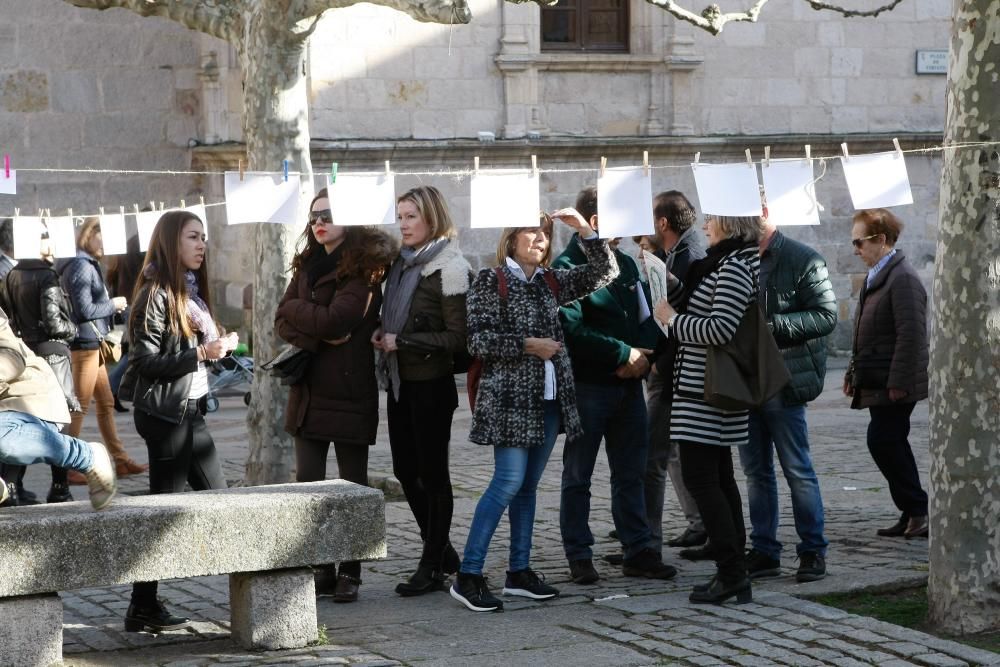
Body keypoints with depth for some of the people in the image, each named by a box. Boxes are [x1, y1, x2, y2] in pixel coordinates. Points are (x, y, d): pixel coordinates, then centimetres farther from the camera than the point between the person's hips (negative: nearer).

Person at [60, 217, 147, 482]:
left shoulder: (89, 265, 16)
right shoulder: (81, 266, -14)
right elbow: (85, 310, -19)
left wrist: (112, 305, 5)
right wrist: (113, 304, -7)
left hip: (93, 344, 10)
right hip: (85, 343, -10)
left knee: (106, 404, 14)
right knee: (80, 407, -6)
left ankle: (121, 460, 19)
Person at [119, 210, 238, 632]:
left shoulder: (190, 291, 14)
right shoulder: (156, 294, -13)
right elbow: (147, 362, -18)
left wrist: (220, 345, 2)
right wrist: (201, 353, -23)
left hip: (189, 407, 9)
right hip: (164, 411, -9)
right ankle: (143, 607, 2)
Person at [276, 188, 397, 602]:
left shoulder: (363, 268, -8)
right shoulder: (308, 265, 13)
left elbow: (334, 319, -20)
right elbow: (283, 322, 4)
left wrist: (297, 309, -4)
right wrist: (318, 335, -13)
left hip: (350, 392, -6)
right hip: (308, 392, 6)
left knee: (352, 487, 3)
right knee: (307, 484, 4)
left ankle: (349, 573, 10)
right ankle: (321, 570, 10)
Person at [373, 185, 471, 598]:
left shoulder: (449, 269, -12)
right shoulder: (402, 264, 12)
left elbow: (457, 338, -16)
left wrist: (402, 343, -16)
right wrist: (382, 337, 4)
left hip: (431, 385, -8)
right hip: (400, 382, 8)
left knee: (432, 473, 0)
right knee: (405, 471, 11)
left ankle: (432, 567, 7)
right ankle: (442, 552, 25)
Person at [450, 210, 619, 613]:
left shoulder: (551, 282, 13)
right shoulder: (491, 281, -4)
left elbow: (604, 273, 10)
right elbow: (479, 340, -10)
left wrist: (585, 230, -1)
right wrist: (528, 345, -15)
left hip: (549, 398, 7)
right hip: (510, 396, -7)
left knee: (528, 485, 10)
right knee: (509, 481, -13)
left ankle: (519, 571, 16)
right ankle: (468, 576, -10)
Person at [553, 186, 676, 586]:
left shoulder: (625, 264, 14)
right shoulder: (567, 268, -10)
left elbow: (647, 319, 13)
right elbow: (572, 329, -20)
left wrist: (642, 355, -8)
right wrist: (624, 354, -17)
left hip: (628, 384, 7)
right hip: (587, 385, -7)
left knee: (630, 473, 10)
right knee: (578, 475, 3)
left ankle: (639, 551, 16)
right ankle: (579, 557, 8)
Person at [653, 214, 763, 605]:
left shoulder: (734, 266, -16)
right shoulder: (726, 263, 16)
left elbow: (720, 327, -24)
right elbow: (693, 304, 24)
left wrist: (672, 319, -12)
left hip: (705, 393, -10)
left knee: (700, 478, -7)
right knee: (719, 479, 13)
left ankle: (731, 573, -6)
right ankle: (734, 576, 18)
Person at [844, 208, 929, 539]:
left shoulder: (903, 279, -16)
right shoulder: (874, 278, 16)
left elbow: (911, 335, -21)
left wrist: (898, 383, -23)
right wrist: (854, 372, 18)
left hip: (895, 385, -10)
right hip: (877, 382, 10)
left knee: (882, 441, -12)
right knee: (891, 446, 11)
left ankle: (918, 510, -5)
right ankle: (912, 514, 18)